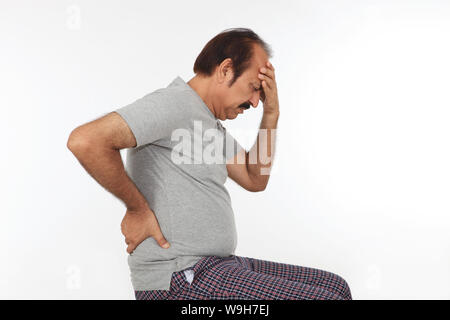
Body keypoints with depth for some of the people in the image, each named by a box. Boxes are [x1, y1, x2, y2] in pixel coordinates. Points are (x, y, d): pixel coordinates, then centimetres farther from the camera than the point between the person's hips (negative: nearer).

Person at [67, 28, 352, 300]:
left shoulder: (211, 124, 18)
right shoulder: (175, 102, -14)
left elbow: (254, 180, 18)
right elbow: (86, 141, -27)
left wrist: (271, 115, 8)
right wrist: (138, 208, -17)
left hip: (216, 265, 10)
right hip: (179, 278, -10)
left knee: (334, 286, 9)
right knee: (327, 298, -16)